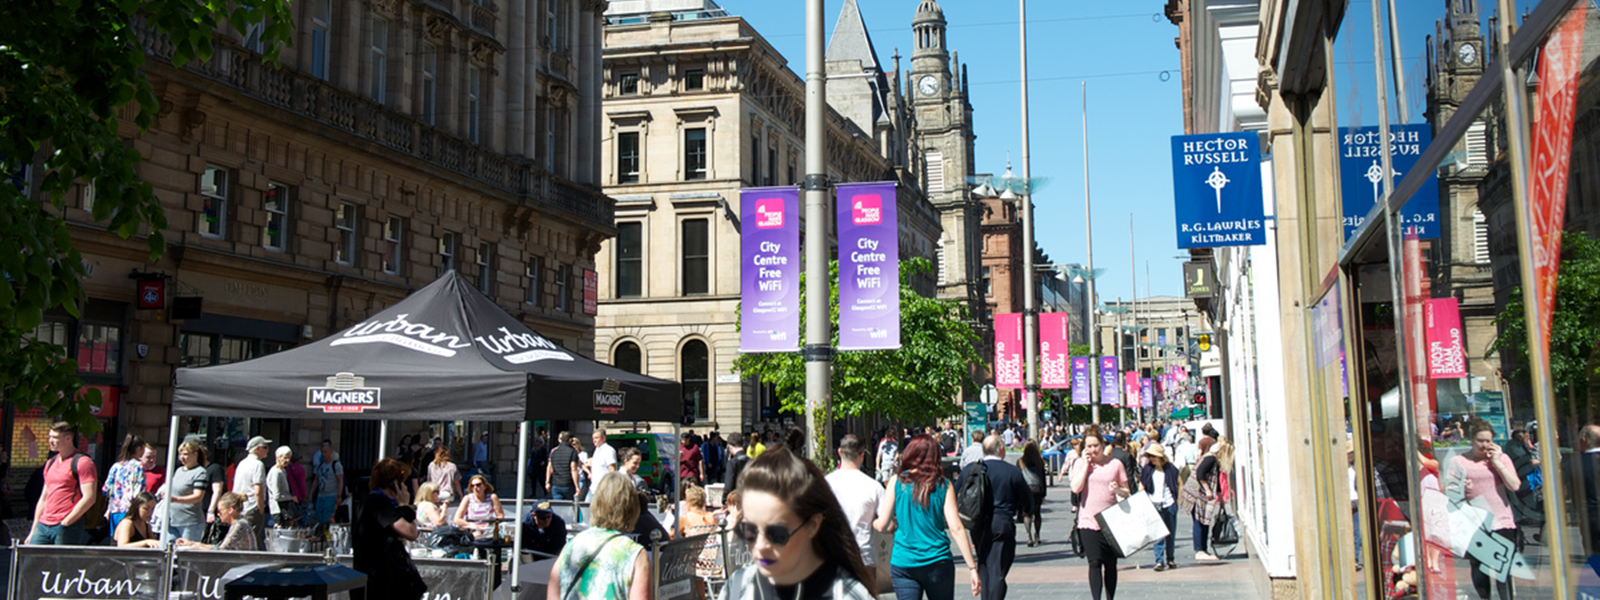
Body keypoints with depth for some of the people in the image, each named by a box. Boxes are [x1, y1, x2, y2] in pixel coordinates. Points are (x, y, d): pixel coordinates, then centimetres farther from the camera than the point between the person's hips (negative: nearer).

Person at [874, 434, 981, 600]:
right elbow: (956, 528, -6)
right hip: (937, 562, 0)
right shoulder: (944, 485, 0)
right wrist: (972, 567, -4)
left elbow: (882, 526, -1)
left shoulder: (897, 482, 0)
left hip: (902, 563, 0)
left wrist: (871, 522, 23)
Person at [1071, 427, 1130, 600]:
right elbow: (1075, 488, -11)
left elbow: (1127, 493, 9)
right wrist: (1086, 465, -9)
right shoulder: (1081, 464, 4)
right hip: (1089, 521, -1)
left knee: (1110, 563, 8)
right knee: (1095, 563, -9)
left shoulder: (1115, 464, 3)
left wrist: (1117, 490, -13)